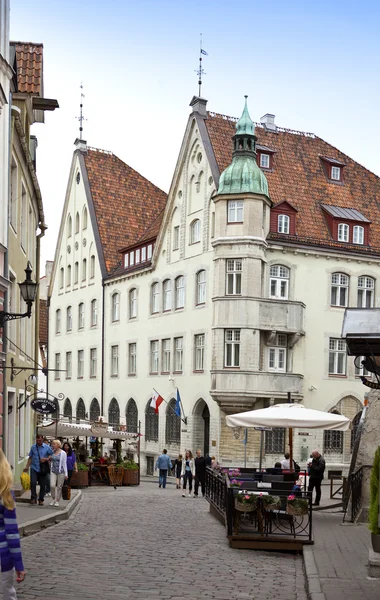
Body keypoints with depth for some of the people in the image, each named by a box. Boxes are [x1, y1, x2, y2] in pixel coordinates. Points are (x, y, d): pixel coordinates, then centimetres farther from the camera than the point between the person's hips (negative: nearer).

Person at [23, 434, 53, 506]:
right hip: (34, 468, 0)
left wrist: (46, 459, -12)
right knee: (33, 483, -17)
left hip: (43, 469, 0)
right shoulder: (33, 447, 4)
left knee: (43, 485, 5)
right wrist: (27, 467, 5)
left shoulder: (47, 447, 0)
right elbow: (30, 457, 10)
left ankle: (41, 500, 19)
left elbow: (52, 455, 5)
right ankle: (33, 498, -3)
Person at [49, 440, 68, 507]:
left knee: (59, 487, 1)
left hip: (61, 471, -3)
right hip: (53, 471, 3)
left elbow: (64, 463, -2)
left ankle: (57, 501, 11)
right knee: (52, 485, -11)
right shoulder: (52, 452, 9)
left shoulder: (63, 453, -2)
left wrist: (66, 474, -5)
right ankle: (53, 499, 9)